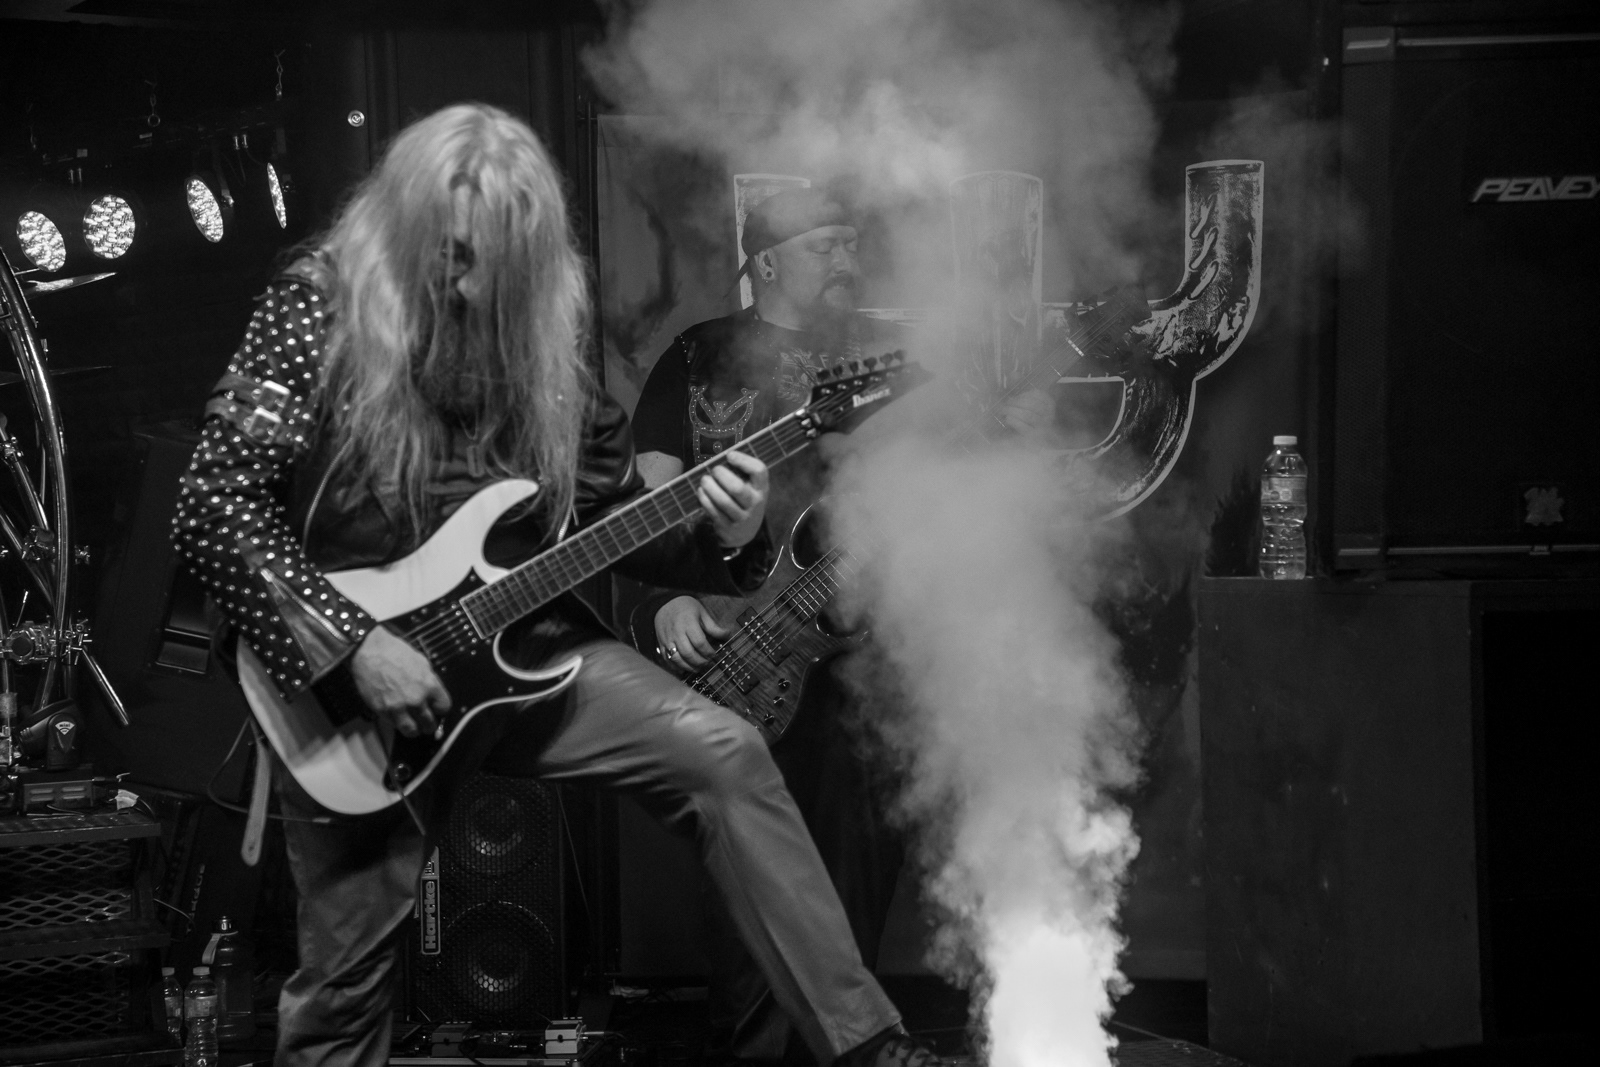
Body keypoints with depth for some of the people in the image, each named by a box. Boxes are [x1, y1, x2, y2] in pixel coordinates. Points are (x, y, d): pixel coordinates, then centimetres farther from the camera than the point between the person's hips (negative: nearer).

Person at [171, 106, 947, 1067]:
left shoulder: (543, 345, -1)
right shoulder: (321, 313, -14)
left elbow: (622, 512, 8)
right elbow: (213, 510, -18)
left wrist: (725, 537, -13)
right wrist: (354, 643, -24)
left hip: (520, 648, 3)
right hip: (346, 672, -3)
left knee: (724, 753, -15)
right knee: (345, 980, 0)